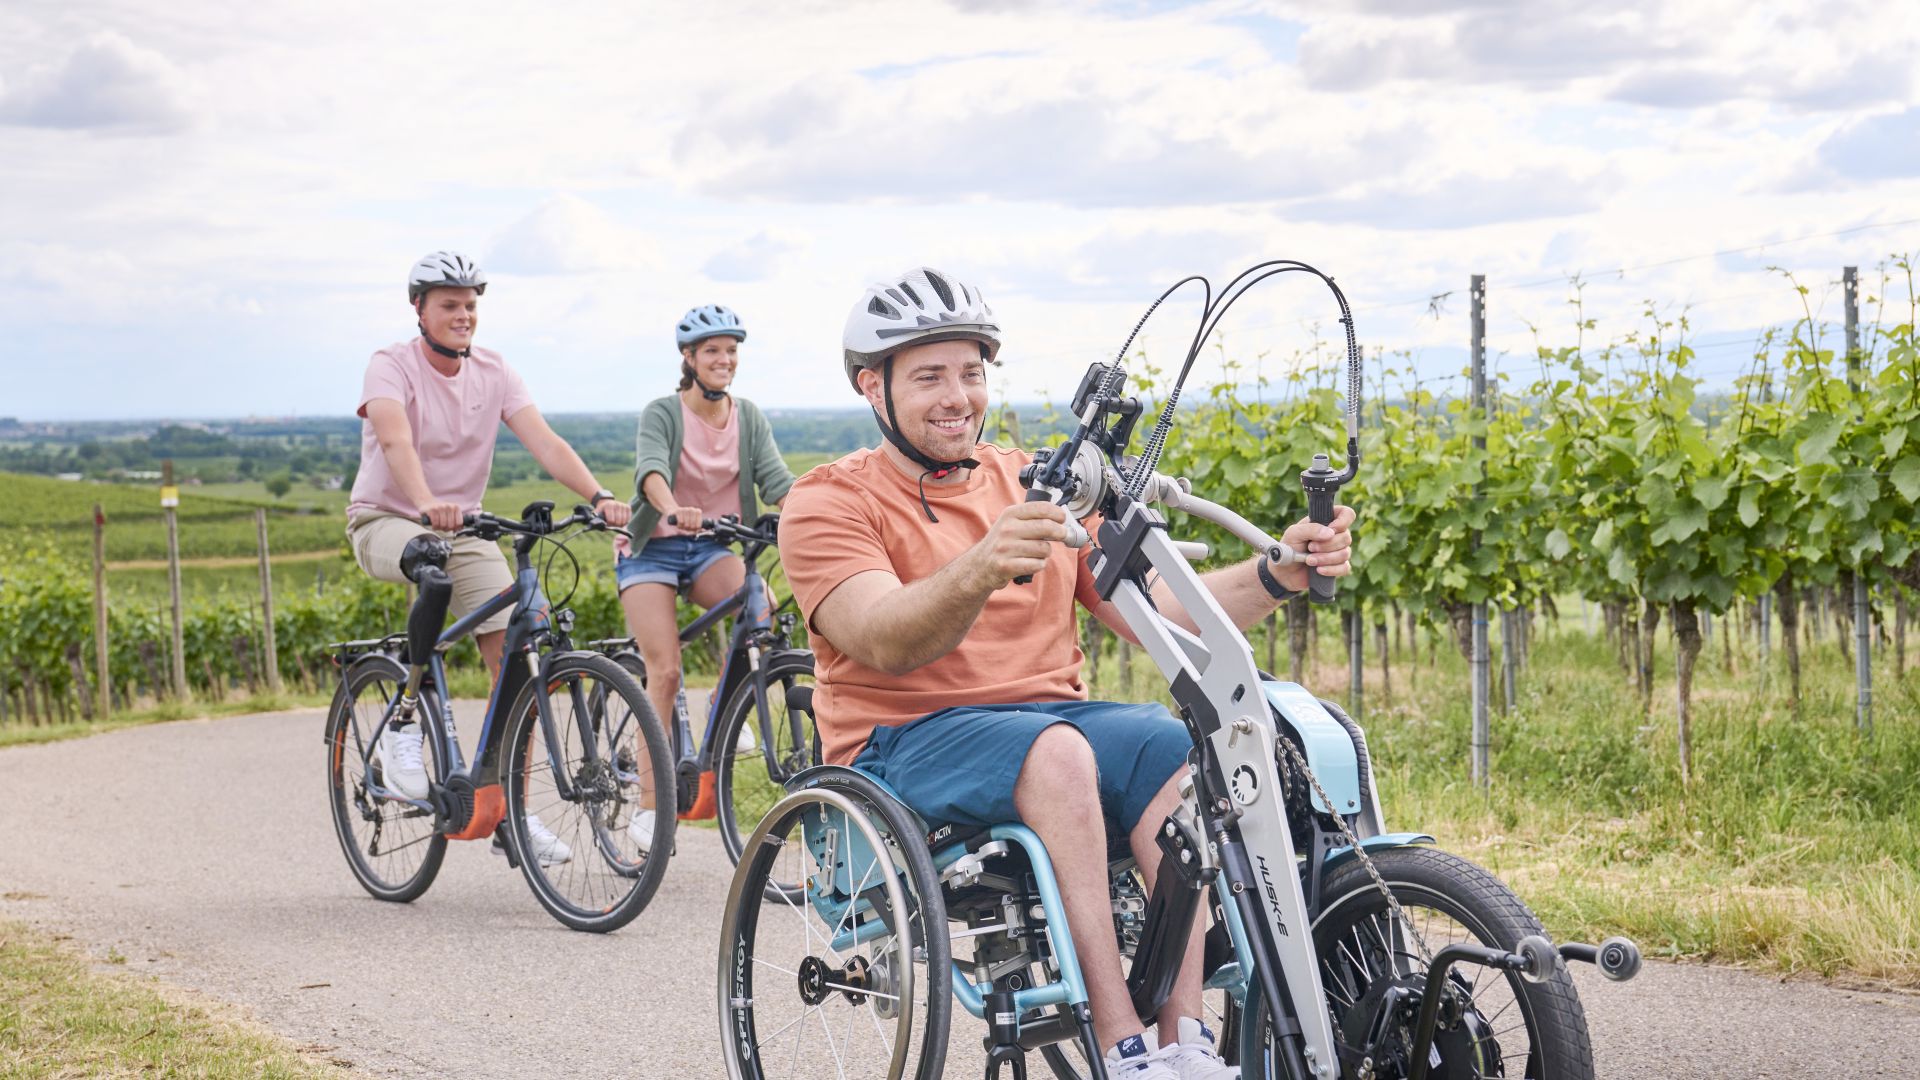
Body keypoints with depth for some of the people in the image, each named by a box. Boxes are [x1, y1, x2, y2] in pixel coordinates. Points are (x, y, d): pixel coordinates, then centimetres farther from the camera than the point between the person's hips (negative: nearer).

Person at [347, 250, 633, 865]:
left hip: (463, 525, 4)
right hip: (384, 522, -4)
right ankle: (404, 729, -25)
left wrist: (598, 497, -30)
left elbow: (544, 443, -13)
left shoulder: (493, 373, -1)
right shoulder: (391, 366, -14)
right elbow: (395, 439, -33)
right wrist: (427, 504, -52)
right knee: (433, 558, -39)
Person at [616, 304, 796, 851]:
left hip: (711, 548, 3)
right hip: (653, 549, -3)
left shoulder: (749, 417, 3)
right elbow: (650, 468, -28)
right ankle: (648, 805, -11)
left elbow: (775, 478, -9)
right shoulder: (662, 413, -9)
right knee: (665, 669, -16)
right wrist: (673, 510, -50)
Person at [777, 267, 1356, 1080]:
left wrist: (1276, 575, -12)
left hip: (1056, 715, 4)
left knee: (1174, 748, -28)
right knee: (1059, 751, -35)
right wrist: (978, 571, -38)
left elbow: (1155, 613, 6)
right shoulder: (829, 502, 2)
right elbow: (886, 641, -18)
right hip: (906, 741, -4)